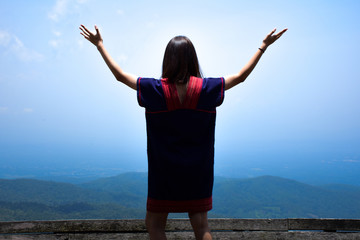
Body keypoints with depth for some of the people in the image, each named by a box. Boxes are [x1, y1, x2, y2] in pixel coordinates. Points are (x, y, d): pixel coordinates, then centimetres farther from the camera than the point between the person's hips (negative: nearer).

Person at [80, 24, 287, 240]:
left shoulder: (155, 89, -12)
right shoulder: (207, 88, -10)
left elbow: (120, 75, 0)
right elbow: (241, 76, 2)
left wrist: (100, 45, 11)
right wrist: (264, 46, 13)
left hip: (163, 173, -1)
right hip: (198, 172, 2)